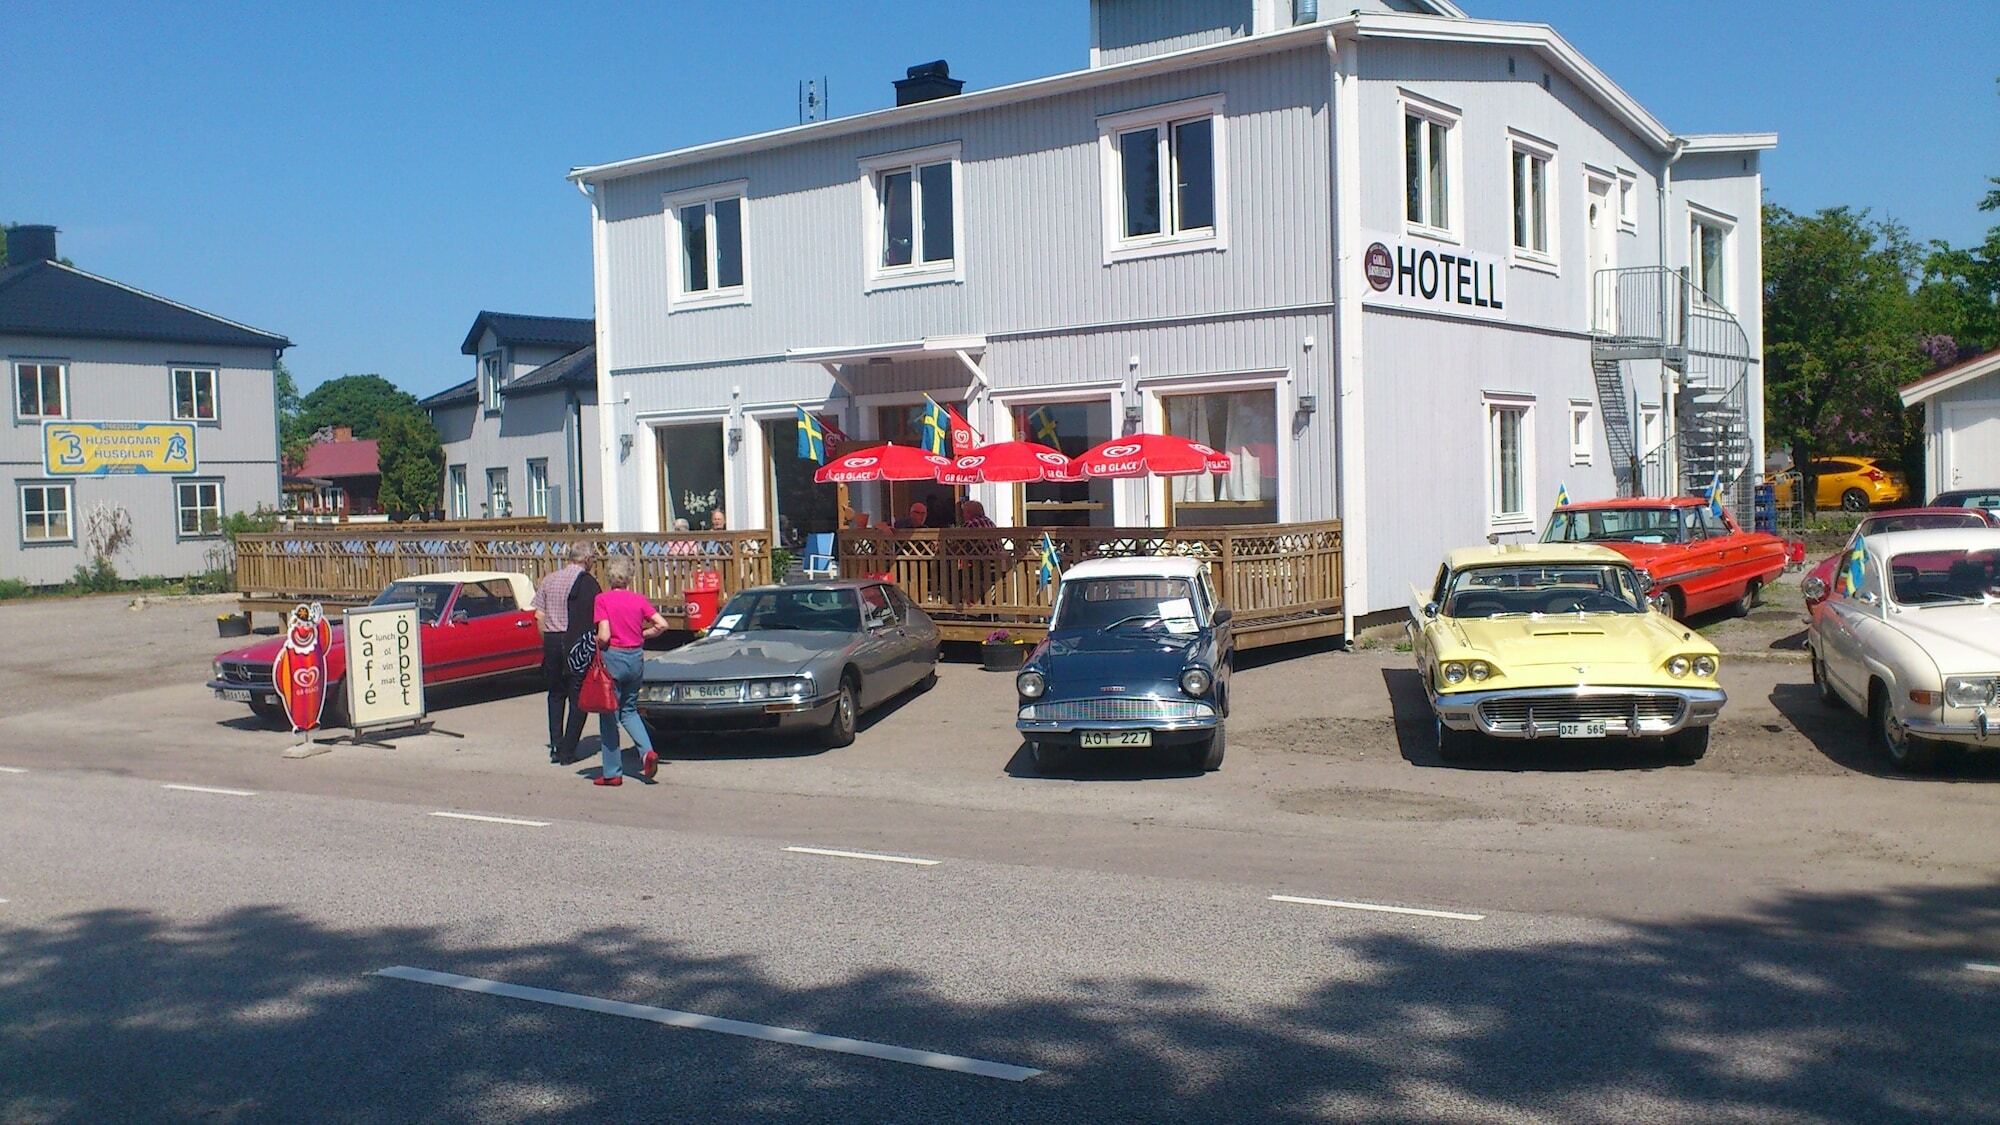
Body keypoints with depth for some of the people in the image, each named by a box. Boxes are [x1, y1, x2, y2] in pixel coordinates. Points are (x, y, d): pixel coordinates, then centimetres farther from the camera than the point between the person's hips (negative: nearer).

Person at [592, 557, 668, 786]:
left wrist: (596, 645, 5)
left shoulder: (603, 599, -9)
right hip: (636, 658, 4)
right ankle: (647, 751, 1)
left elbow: (604, 636, -16)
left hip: (613, 658, -4)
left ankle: (612, 772, 9)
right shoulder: (639, 599, 2)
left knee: (609, 715, 6)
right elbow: (662, 625, -5)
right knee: (629, 710, 23)